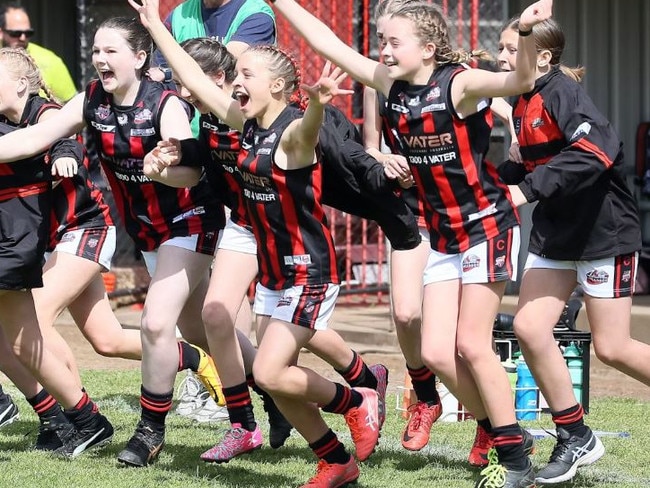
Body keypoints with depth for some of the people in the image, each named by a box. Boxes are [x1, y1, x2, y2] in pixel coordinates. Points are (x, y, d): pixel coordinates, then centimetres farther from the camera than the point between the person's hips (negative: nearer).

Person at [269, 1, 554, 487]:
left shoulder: (459, 84, -19)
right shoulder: (393, 85, 0)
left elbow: (520, 81, -36)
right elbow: (330, 46, 6)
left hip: (488, 227, -7)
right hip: (444, 237, 7)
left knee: (471, 345, -10)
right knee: (437, 353, 0)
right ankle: (502, 435, 17)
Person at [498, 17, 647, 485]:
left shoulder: (563, 92, -19)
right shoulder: (525, 103, 8)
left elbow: (596, 150, -35)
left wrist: (528, 189, -35)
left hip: (603, 231, -8)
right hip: (556, 232, 8)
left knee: (612, 347, -4)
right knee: (529, 327, -3)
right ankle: (575, 436, 9)